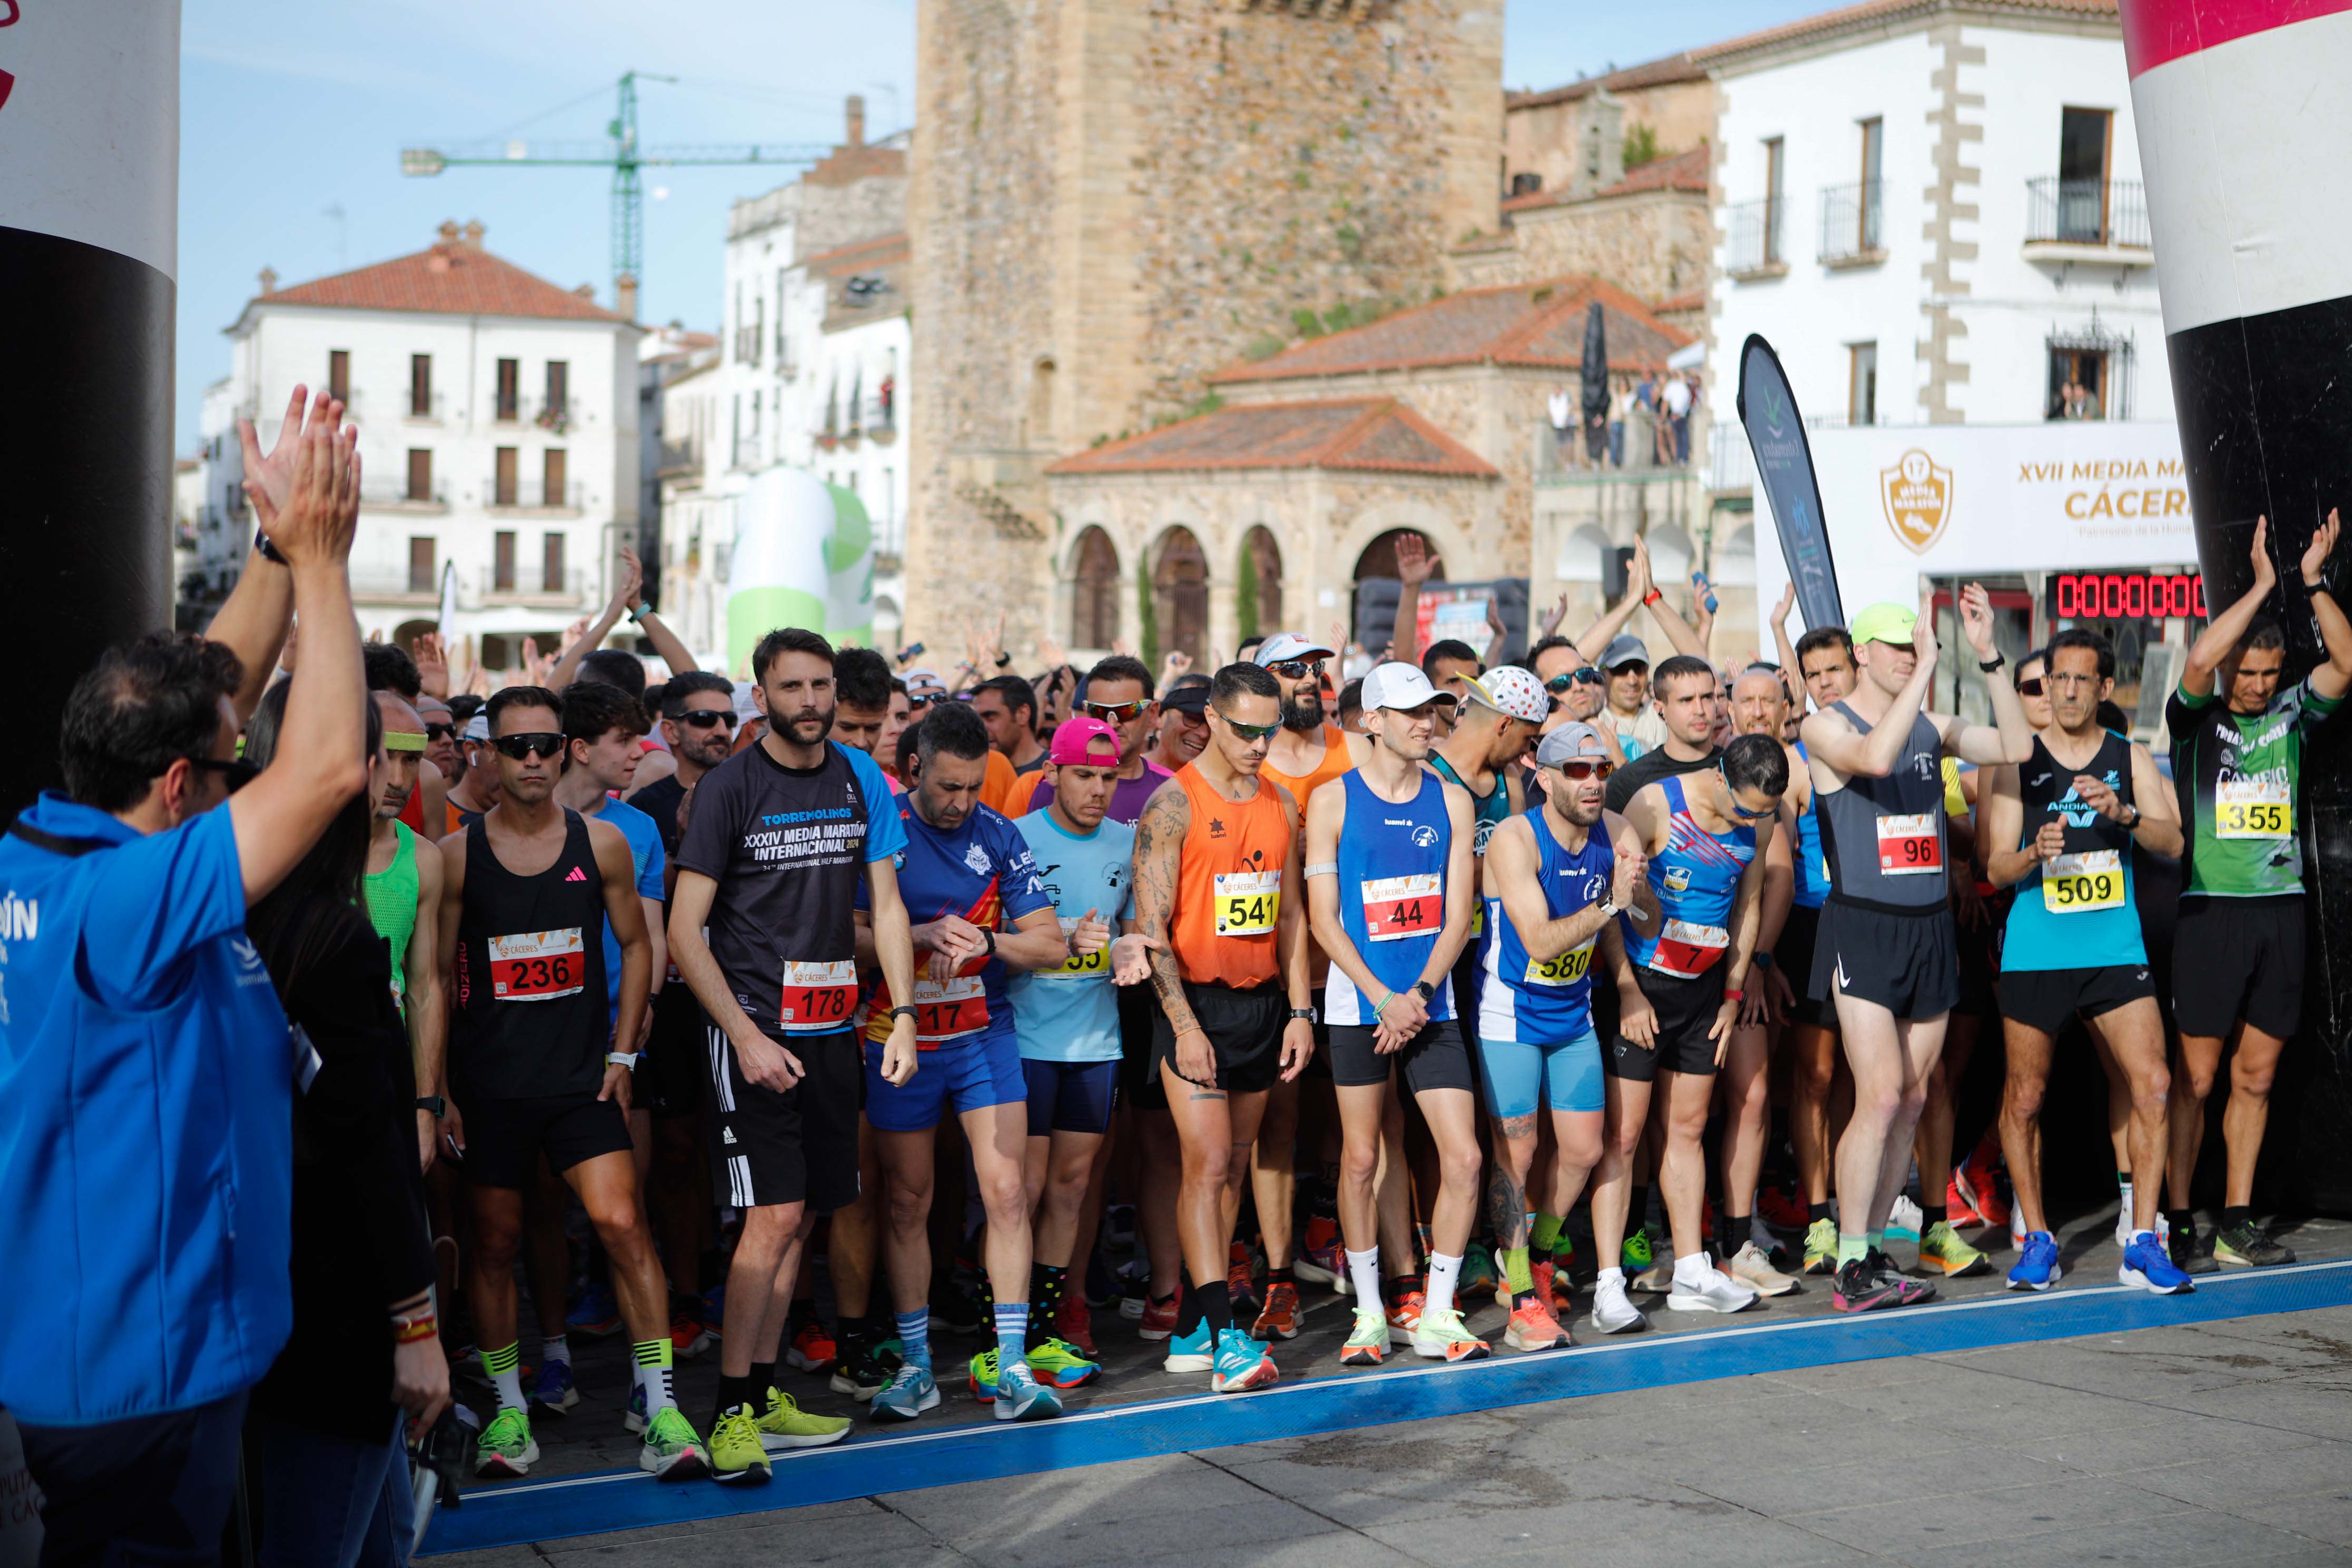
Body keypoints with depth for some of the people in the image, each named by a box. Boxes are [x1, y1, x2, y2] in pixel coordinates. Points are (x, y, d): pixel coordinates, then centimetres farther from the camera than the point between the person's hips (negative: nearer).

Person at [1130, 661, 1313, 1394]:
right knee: (1207, 1162, -12)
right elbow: (1151, 927, -12)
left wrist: (1299, 1011, 8)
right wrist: (1184, 1024, -17)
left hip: (1262, 1003, 6)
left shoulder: (1281, 803, 10)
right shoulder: (1174, 804, -9)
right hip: (1196, 1003, -6)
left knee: (1233, 1167, 8)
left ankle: (1191, 1329, 15)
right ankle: (1224, 1338, -14)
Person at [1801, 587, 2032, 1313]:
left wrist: (1987, 655, -5)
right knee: (1880, 1097, -14)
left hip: (1931, 929, 6)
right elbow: (1874, 757, -27)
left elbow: (2017, 748, 1)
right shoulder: (1826, 727, -5)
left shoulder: (1932, 726, 12)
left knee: (1912, 1102, 8)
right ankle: (1851, 1271, -7)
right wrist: (1928, 669, -26)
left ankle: (1873, 1249, 18)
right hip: (1863, 929, -6)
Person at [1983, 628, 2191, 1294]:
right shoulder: (2018, 764, 3)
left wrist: (2122, 813, -23)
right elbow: (1996, 867, -1)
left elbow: (2172, 843, -5)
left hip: (2116, 951, 1)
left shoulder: (2131, 758, 7)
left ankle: (2143, 1244, 0)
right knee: (2025, 1098, 3)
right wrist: (2034, 854, -22)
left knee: (2153, 1084, -9)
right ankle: (2037, 1241, 18)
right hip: (2034, 955, -1)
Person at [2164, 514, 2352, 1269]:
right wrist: (2261, 586, -15)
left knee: (2255, 1077, 7)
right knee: (2196, 1075, -2)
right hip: (2211, 906, -4)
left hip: (2281, 907, 4)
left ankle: (2237, 1221, 14)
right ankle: (2178, 1222, 3)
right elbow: (2198, 660, -19)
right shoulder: (2195, 719, 0)